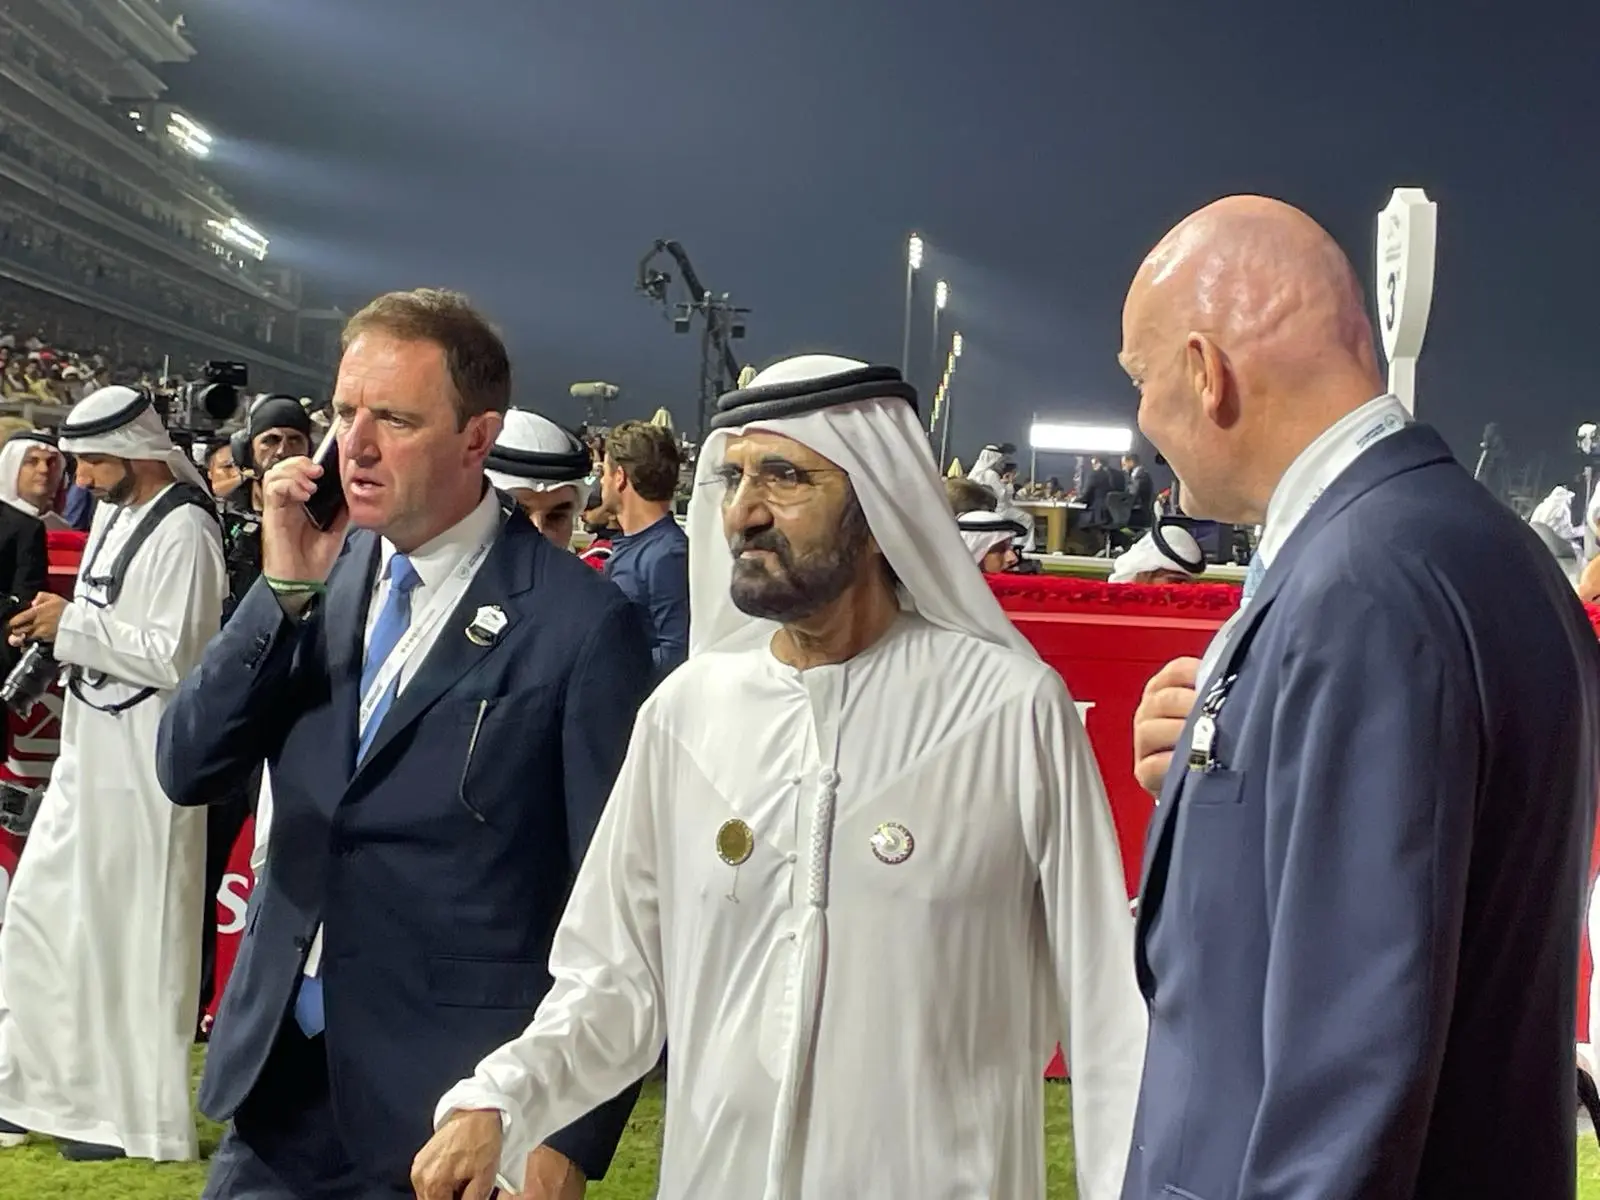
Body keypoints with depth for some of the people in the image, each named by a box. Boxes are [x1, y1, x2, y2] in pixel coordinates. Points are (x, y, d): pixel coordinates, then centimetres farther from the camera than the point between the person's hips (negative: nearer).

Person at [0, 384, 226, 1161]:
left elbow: (175, 655, -22)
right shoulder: (113, 514, 12)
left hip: (143, 756, -9)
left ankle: (137, 1116, 13)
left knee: (132, 934, 0)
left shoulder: (184, 531, -16)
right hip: (90, 747, 9)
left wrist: (72, 623, -16)